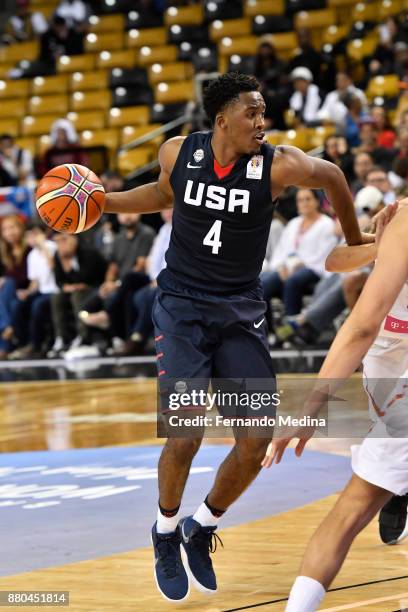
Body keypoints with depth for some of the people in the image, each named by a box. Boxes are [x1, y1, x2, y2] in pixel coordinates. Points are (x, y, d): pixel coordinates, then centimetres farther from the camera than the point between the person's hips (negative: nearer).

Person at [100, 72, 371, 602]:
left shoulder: (279, 166, -13)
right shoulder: (178, 153, -7)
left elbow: (332, 177, 7)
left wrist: (355, 240, 19)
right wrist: (103, 201, 9)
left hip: (241, 310, 1)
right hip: (182, 305, -1)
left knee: (256, 443, -5)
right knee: (185, 436, -13)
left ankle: (201, 529, 22)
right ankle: (166, 534, 15)